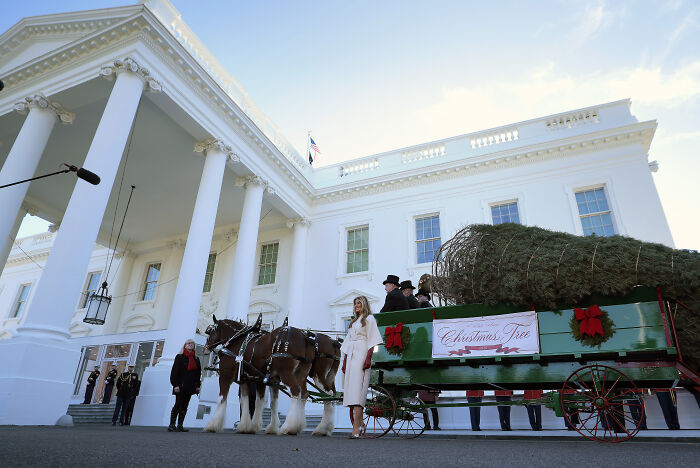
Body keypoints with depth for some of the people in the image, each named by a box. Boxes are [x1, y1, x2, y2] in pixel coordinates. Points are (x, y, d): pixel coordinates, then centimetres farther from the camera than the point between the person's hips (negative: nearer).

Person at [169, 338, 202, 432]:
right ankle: (172, 425, 2)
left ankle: (180, 425, 11)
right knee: (178, 405, -5)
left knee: (184, 406, 7)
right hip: (181, 386, -5)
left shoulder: (196, 359, 14)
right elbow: (175, 372, -5)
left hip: (190, 387, 5)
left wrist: (198, 385, 7)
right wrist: (176, 385, -13)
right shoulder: (179, 357, 0)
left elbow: (198, 373, 14)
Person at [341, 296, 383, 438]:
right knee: (350, 388, 2)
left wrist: (368, 358, -17)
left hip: (362, 356, -7)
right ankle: (359, 422, 9)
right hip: (351, 357, 7)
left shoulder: (369, 319, 3)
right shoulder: (353, 322, 24)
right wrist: (344, 362, 16)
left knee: (357, 388, -15)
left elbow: (372, 341, -7)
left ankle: (356, 428, -18)